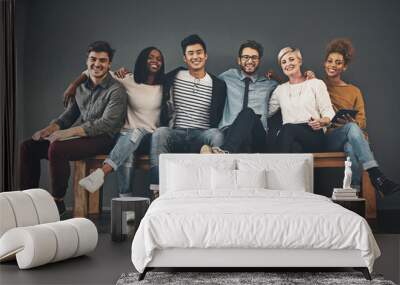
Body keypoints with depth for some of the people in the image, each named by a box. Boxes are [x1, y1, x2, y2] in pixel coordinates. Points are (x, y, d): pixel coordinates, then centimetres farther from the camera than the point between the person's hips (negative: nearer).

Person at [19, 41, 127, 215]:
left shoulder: (116, 90, -8)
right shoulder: (82, 86, 15)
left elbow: (106, 124, -19)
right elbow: (69, 114, 20)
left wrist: (68, 132, -26)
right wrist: (50, 128, -2)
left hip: (102, 139, -8)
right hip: (77, 136, 8)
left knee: (56, 148, -32)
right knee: (28, 147, -2)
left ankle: (58, 202, -18)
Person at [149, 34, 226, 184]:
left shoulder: (218, 85, 10)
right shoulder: (175, 76, 14)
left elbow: (216, 120, 7)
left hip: (202, 135, -1)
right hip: (176, 133, 1)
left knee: (217, 135, -34)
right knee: (160, 133, -32)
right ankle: (157, 187, -36)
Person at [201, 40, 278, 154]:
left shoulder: (269, 84, 25)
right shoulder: (227, 77, 23)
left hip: (257, 137, 0)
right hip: (228, 132, 0)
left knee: (248, 113, -38)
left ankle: (226, 151, -55)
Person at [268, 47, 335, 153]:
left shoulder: (316, 83, 15)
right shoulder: (280, 89, 26)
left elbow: (328, 112, 8)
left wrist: (322, 122, -17)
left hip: (313, 136, -2)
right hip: (286, 135, 2)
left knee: (289, 129, -35)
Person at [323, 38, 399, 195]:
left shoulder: (354, 91, 22)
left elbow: (362, 121, 13)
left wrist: (352, 121, -12)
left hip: (349, 139, 2)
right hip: (327, 137, -2)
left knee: (351, 148, -38)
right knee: (352, 128, -37)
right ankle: (377, 177, -47)